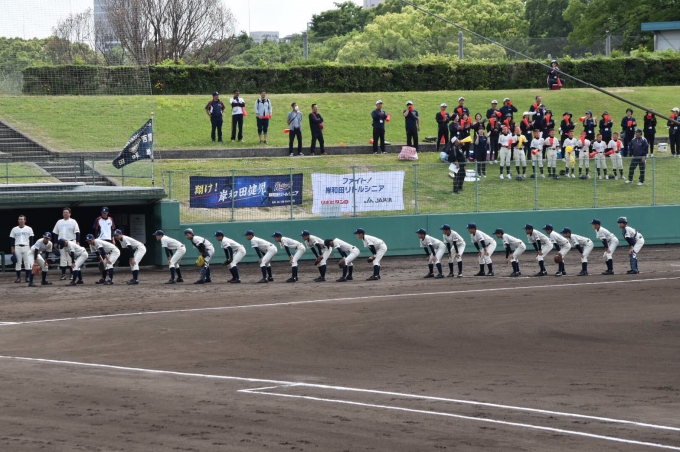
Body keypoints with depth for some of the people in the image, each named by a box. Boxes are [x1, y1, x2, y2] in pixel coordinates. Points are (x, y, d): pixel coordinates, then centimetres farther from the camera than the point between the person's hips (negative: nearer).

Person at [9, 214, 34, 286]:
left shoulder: (29, 229, 6)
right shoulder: (14, 229, 8)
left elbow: (31, 239, 5)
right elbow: (12, 239, 8)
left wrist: (31, 248, -2)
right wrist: (12, 248, 0)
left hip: (26, 247, -1)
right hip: (17, 247, 1)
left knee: (27, 263, -4)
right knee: (18, 263, 1)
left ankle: (28, 277, 1)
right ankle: (18, 278, 6)